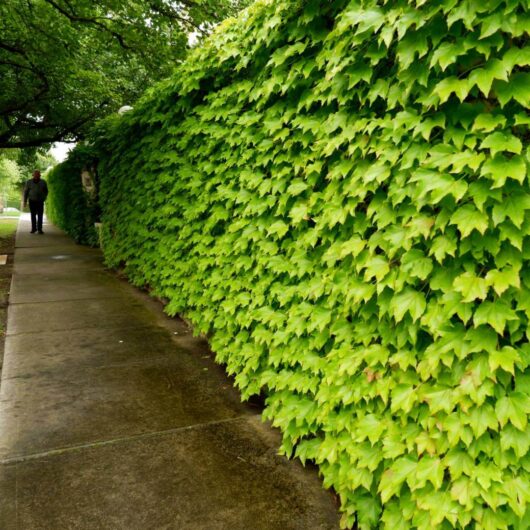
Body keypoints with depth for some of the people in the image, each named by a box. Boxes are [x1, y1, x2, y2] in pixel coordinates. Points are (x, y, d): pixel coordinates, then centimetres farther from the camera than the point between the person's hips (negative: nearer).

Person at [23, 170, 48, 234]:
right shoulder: (29, 182, -1)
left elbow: (46, 191, 13)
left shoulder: (43, 182, 0)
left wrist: (44, 198, 5)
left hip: (40, 201, 0)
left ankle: (40, 229, -1)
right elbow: (26, 191, 5)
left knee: (40, 215, -5)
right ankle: (33, 228, 13)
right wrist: (25, 201, 4)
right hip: (32, 201, 0)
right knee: (33, 215, 5)